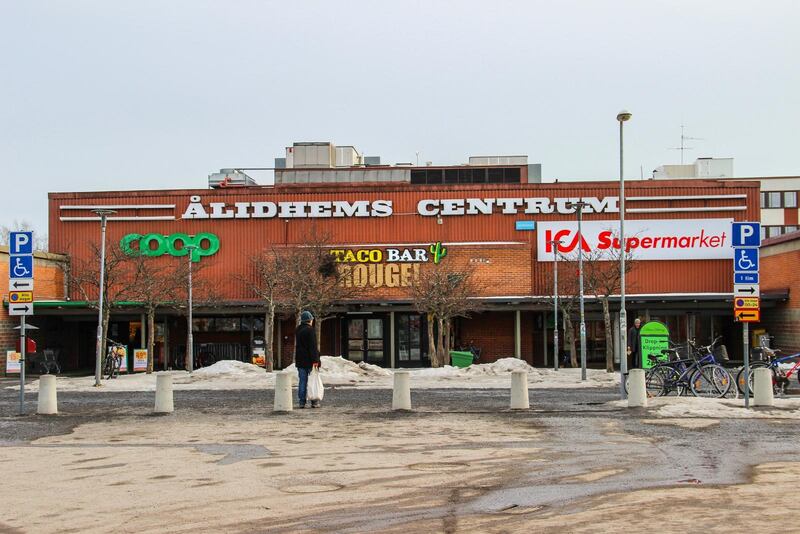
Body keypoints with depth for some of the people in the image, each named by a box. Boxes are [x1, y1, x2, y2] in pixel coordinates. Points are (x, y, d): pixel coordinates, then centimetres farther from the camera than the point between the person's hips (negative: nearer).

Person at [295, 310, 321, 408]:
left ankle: (302, 402, 5)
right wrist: (315, 360, -19)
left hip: (300, 360, 6)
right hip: (309, 360, -6)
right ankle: (314, 402, 2)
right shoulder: (310, 330, -13)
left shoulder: (298, 330, 11)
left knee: (302, 381, 8)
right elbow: (313, 347, -18)